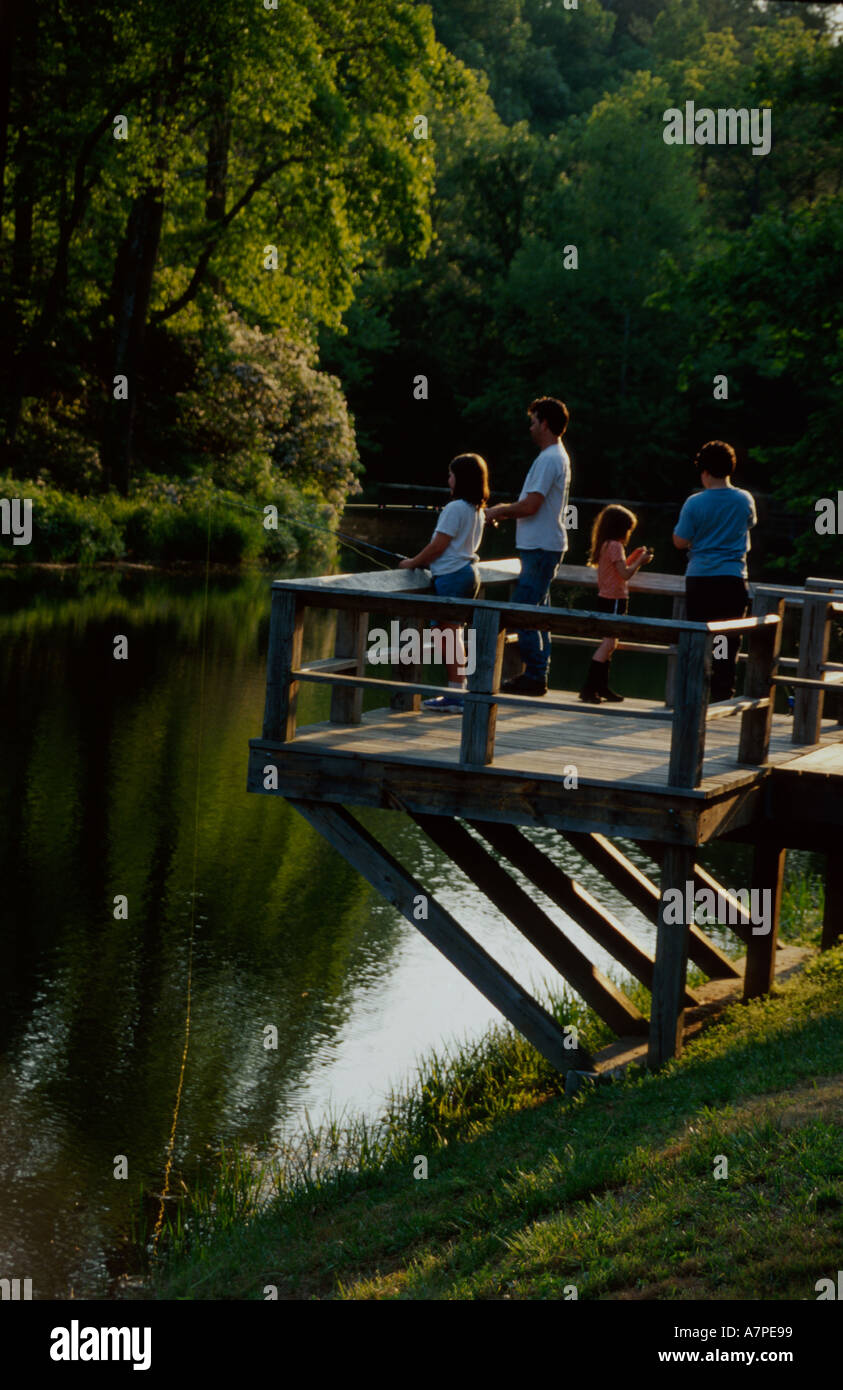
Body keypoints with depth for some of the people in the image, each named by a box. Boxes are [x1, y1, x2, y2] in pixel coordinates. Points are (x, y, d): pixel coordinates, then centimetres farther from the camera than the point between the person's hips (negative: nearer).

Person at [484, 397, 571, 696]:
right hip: (546, 545, 11)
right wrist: (505, 510, 15)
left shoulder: (549, 459, -16)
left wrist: (499, 511, -7)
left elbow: (530, 506, -21)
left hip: (540, 548, -11)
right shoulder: (559, 456, 17)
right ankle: (538, 675, 18)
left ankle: (534, 675, -7)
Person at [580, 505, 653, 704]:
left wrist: (634, 557, 18)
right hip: (614, 600, -10)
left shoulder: (605, 545, 14)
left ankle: (601, 687, 21)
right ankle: (588, 688, -18)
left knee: (610, 643, 16)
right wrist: (640, 561, -8)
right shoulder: (615, 546, -15)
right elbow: (625, 574, -21)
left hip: (605, 599, 10)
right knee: (609, 643, -12)